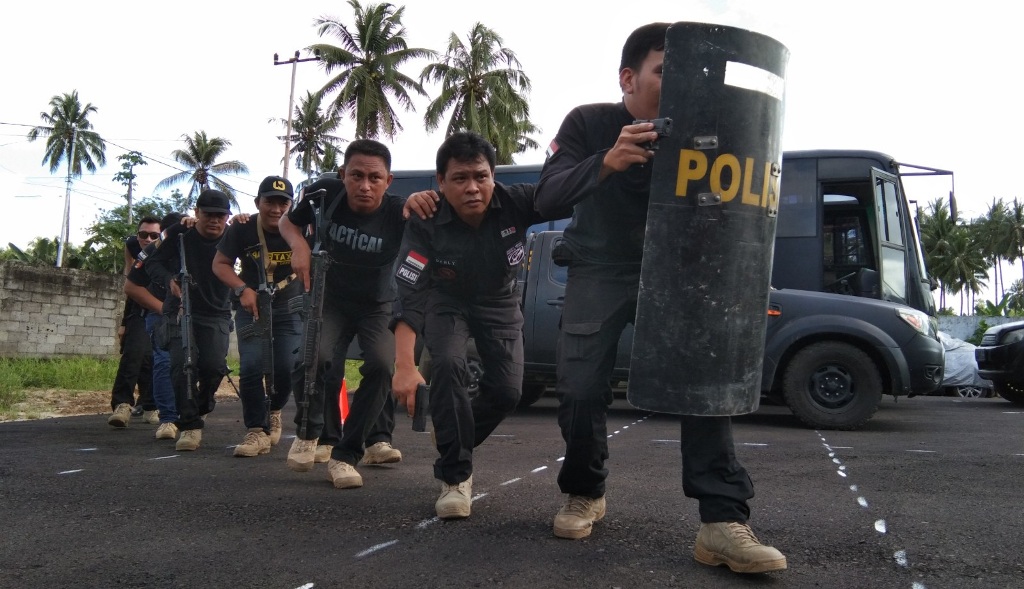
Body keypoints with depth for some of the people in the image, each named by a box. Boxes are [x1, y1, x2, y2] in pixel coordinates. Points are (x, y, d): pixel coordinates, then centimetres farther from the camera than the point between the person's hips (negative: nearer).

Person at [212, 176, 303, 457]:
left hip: (289, 310, 0)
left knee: (286, 369, -9)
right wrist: (242, 289, -19)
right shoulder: (242, 229, -12)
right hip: (251, 307, 0)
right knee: (251, 366, -14)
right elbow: (220, 264, -3)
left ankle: (273, 411, 23)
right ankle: (257, 431, -4)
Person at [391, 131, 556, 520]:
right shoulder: (426, 225, -30)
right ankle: (456, 475, -13)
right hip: (446, 302, -2)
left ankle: (452, 446, 23)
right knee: (447, 366, -28)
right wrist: (405, 367, -45)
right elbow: (409, 297, -34)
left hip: (500, 303, 2)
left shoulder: (515, 204, -28)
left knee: (507, 391, -7)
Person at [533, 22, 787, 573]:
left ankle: (723, 521, -20)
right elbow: (547, 196, -25)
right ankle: (585, 493, 18)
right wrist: (606, 162, -44)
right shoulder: (589, 123, -12)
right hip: (599, 270, -1)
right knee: (580, 387, -10)